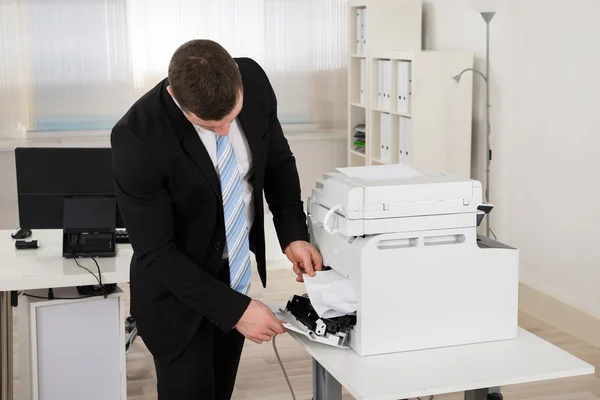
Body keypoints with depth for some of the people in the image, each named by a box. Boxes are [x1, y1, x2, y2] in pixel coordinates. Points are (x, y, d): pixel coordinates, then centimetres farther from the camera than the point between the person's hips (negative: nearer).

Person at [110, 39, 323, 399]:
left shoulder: (253, 80, -16)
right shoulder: (137, 137, -31)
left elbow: (279, 161, 1)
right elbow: (156, 252, -25)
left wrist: (294, 234, -12)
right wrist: (234, 309, -29)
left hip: (235, 274, 5)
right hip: (177, 292, -5)